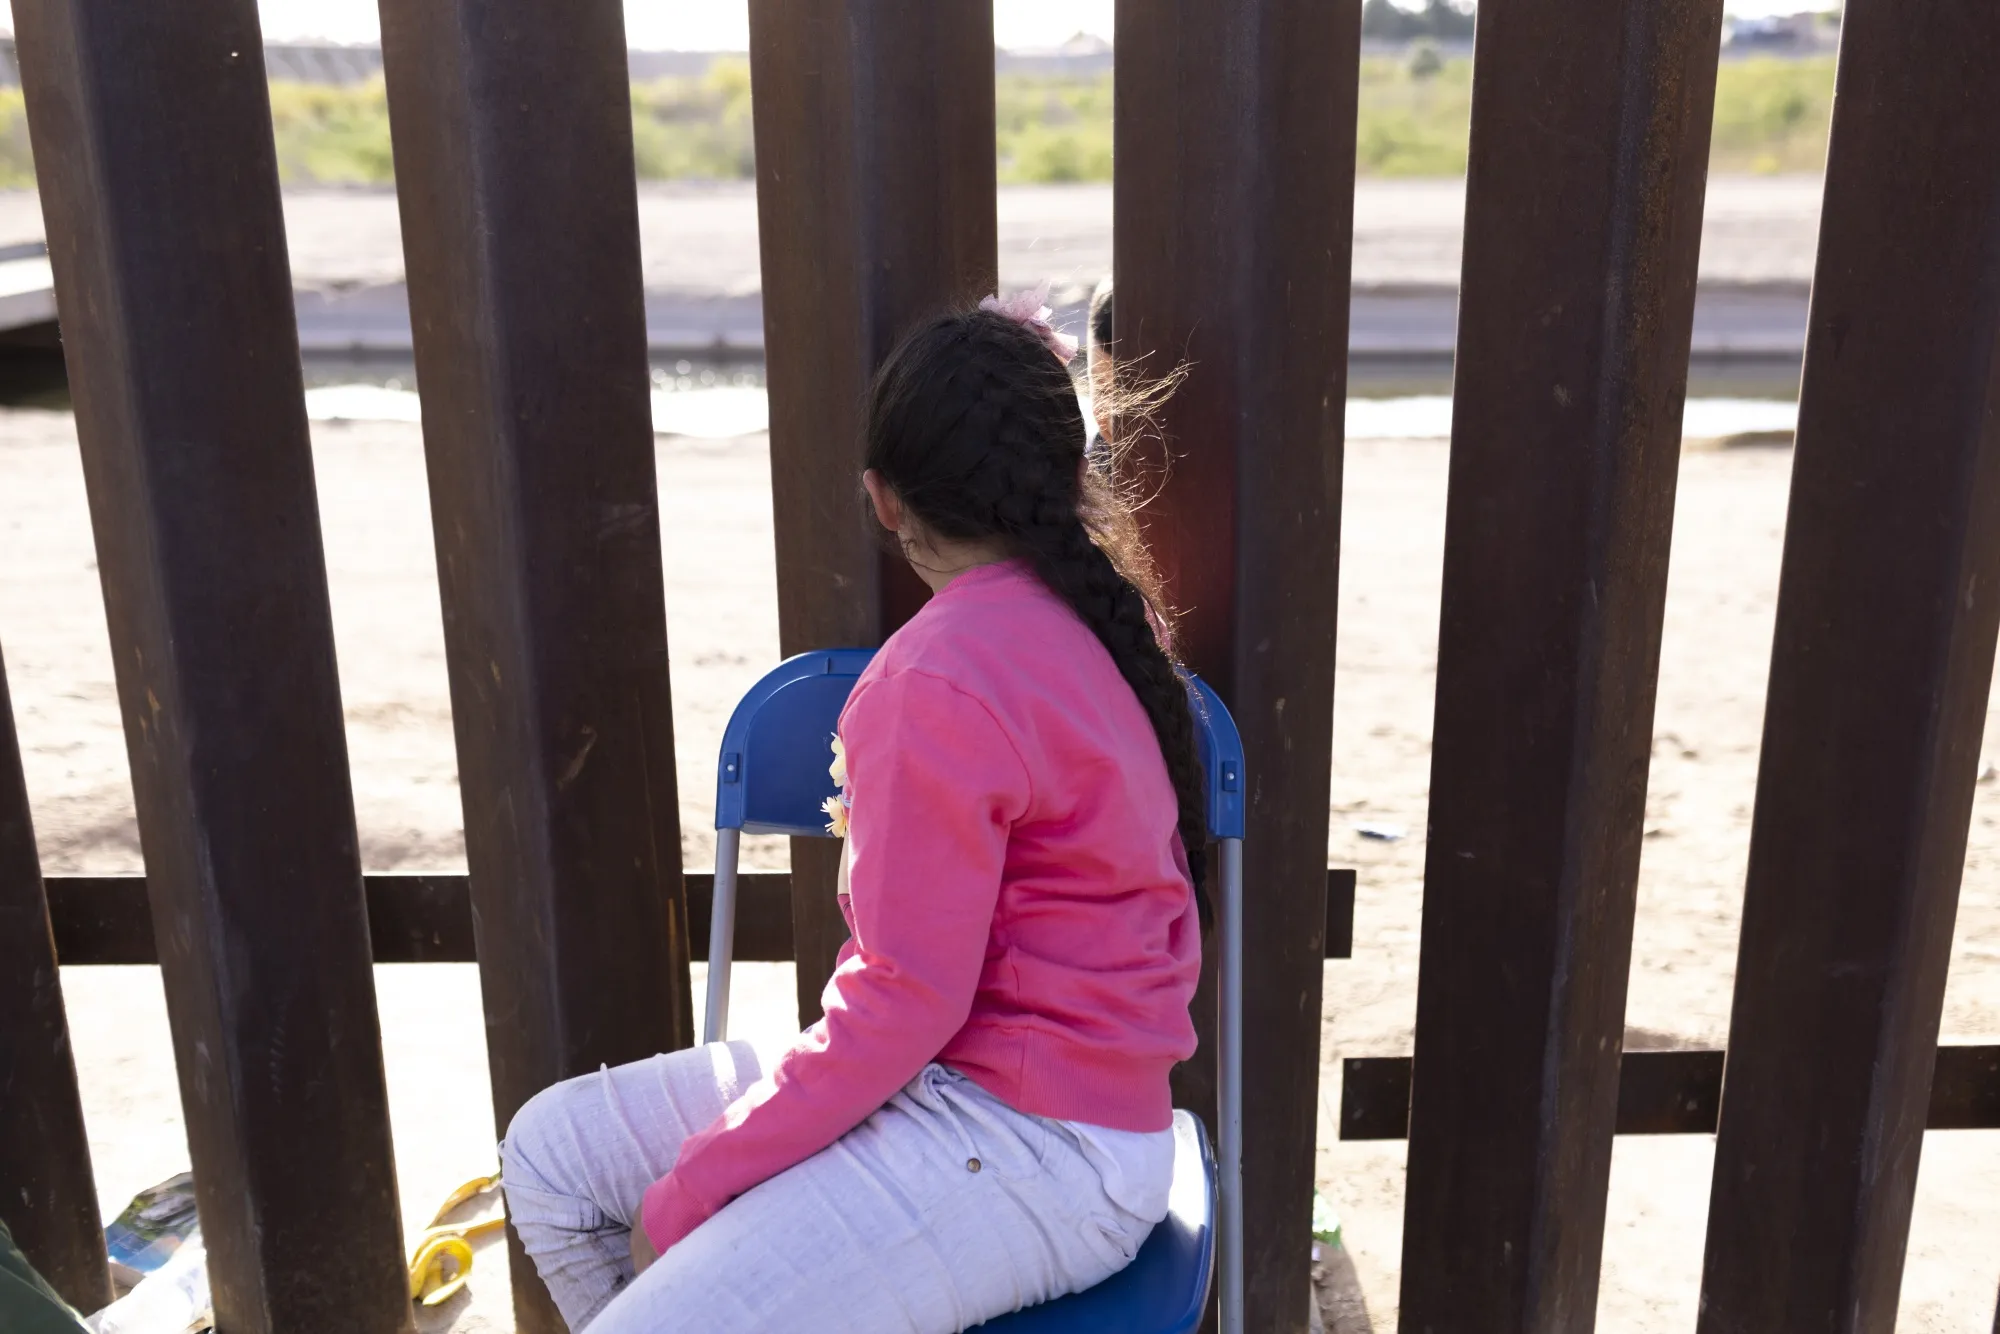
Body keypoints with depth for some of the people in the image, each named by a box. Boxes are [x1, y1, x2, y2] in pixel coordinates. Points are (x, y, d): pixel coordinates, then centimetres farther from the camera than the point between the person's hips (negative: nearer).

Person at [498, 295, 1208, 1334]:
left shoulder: (938, 684, -23)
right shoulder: (1086, 607, 4)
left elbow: (903, 1002, -22)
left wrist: (691, 1189, -11)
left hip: (1033, 1150, -9)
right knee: (550, 1150, 9)